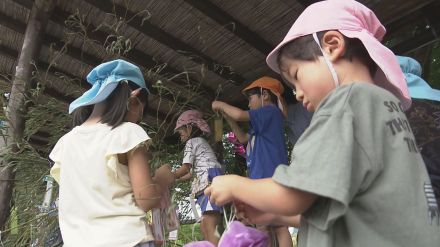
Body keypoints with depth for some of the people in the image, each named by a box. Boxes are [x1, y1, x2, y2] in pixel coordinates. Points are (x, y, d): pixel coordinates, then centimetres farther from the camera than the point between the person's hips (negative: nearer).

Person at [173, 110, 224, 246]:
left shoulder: (192, 142, 5)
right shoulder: (201, 142, 32)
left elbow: (185, 168, -2)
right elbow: (194, 172, 28)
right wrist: (175, 179, 32)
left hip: (211, 181, -10)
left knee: (210, 226, -19)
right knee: (204, 226, 6)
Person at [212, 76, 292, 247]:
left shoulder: (271, 111, -5)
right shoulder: (263, 123, 23)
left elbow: (240, 115, -17)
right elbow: (243, 138, 29)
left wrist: (221, 105, 1)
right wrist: (227, 116, 23)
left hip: (270, 177, -10)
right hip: (263, 177, 10)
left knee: (278, 226, -9)